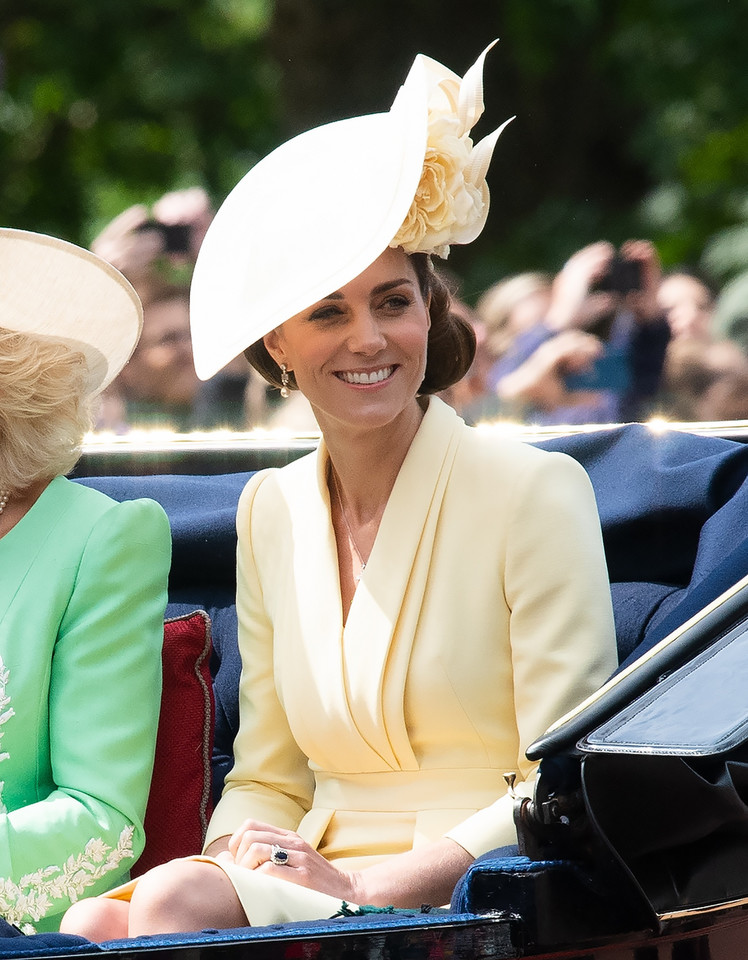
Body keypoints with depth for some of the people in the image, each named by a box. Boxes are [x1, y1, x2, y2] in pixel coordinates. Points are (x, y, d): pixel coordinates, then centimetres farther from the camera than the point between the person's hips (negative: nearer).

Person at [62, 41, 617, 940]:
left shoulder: (533, 491, -4)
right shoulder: (270, 512, 14)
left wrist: (373, 886, -18)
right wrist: (239, 853, -7)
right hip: (314, 883, 5)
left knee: (176, 901, -31)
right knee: (94, 921, -27)